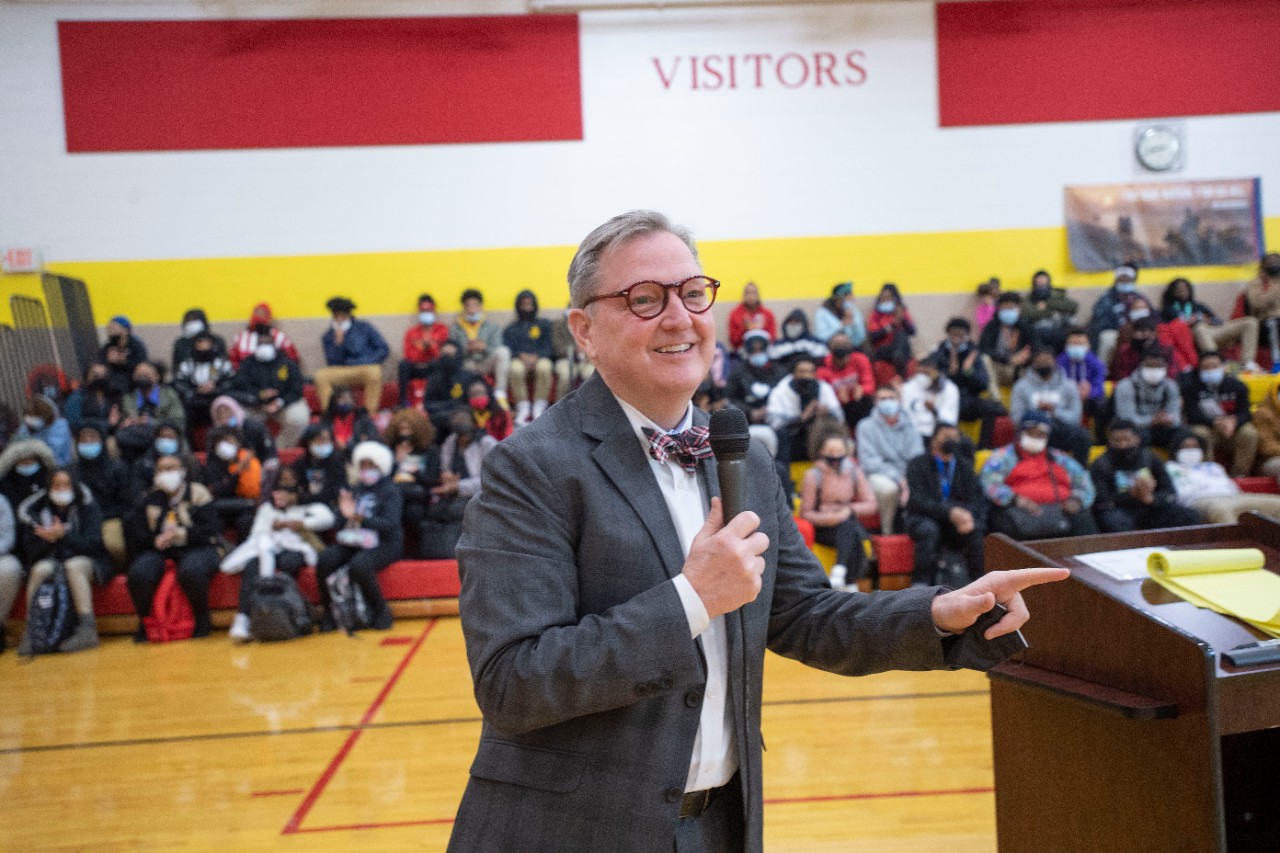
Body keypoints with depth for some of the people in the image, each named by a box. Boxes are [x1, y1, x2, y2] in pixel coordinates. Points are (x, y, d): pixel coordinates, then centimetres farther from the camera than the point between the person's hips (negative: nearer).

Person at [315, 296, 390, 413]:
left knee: (373, 372, -39)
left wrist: (369, 363, -9)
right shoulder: (329, 336, 8)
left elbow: (384, 349, 4)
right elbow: (333, 364, -2)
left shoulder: (364, 328, 5)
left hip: (368, 368, -2)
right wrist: (338, 342, -13)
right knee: (321, 375, -25)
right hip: (344, 372, 2)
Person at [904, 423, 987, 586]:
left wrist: (968, 516, -24)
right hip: (923, 519, -3)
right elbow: (919, 501, -15)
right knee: (929, 529, -36)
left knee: (976, 529, -27)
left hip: (958, 518, 3)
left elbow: (977, 499, 1)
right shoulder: (918, 465, -3)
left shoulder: (965, 466, 11)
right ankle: (921, 584, -32)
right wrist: (950, 513, -31)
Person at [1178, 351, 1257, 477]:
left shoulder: (1237, 386, -1)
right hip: (1205, 427, -2)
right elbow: (1192, 415, -15)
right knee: (1200, 434, -35)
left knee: (1249, 433, -27)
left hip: (1232, 429, 2)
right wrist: (1215, 422, -33)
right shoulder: (1191, 387, -8)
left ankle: (1239, 475, -20)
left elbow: (1245, 413, -8)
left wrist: (1233, 421, -32)